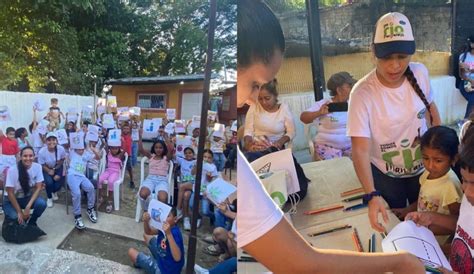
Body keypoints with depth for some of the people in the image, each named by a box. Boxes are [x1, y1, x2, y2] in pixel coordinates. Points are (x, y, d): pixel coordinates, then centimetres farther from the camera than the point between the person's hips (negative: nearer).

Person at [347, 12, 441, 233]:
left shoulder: (420, 73, -16)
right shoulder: (362, 94, -30)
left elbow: (431, 108, 4)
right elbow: (360, 150, -32)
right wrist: (371, 195, -42)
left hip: (423, 167, 4)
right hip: (385, 175, -4)